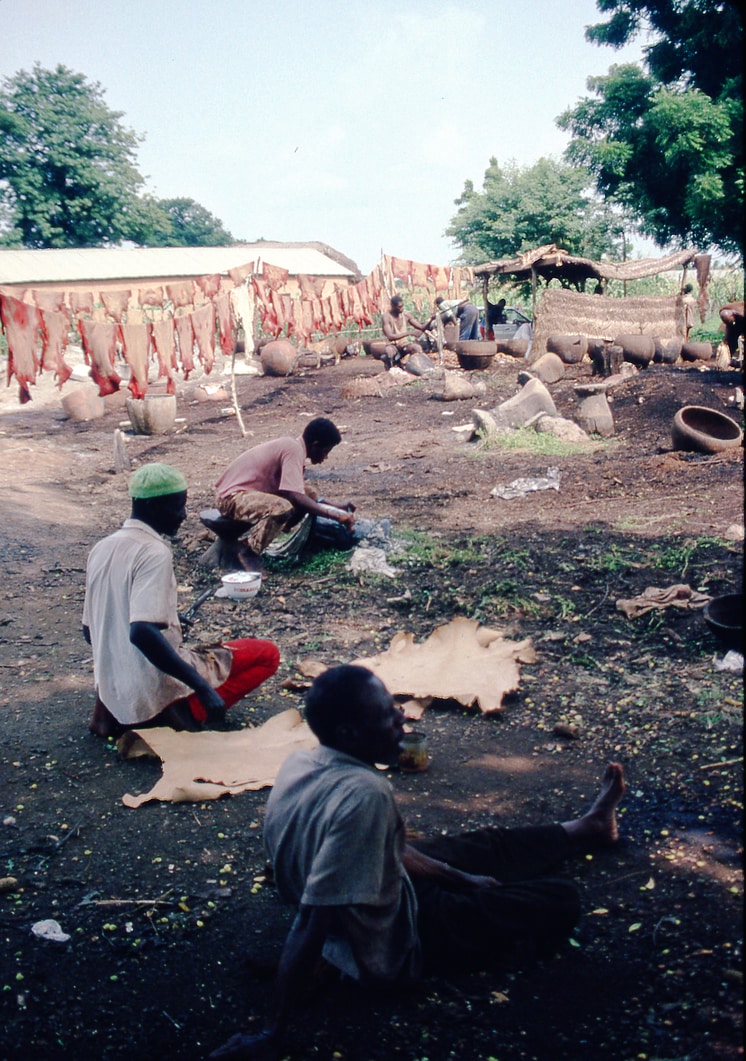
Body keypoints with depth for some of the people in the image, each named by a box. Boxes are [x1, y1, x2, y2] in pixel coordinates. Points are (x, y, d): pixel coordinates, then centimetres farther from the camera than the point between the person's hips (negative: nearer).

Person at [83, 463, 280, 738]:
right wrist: (202, 686, -27)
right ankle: (187, 713, -6)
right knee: (267, 653, 1)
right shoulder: (154, 553, -18)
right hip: (155, 693, -8)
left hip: (113, 693, 8)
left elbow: (89, 632, 14)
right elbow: (141, 632, -31)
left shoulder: (101, 549, 7)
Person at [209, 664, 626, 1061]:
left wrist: (461, 879, 9)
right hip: (392, 946, -8)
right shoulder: (364, 795, -39)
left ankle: (586, 828, 51)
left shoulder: (299, 763, -10)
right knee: (561, 901, -2)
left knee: (488, 845, 27)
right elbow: (312, 924, -37)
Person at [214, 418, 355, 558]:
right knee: (282, 507, -36)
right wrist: (335, 514, -26)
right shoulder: (294, 449, -19)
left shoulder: (291, 445, 11)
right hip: (232, 497, -10)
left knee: (309, 494, 8)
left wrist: (336, 508, 15)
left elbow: (299, 493, 19)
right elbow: (295, 496, -30)